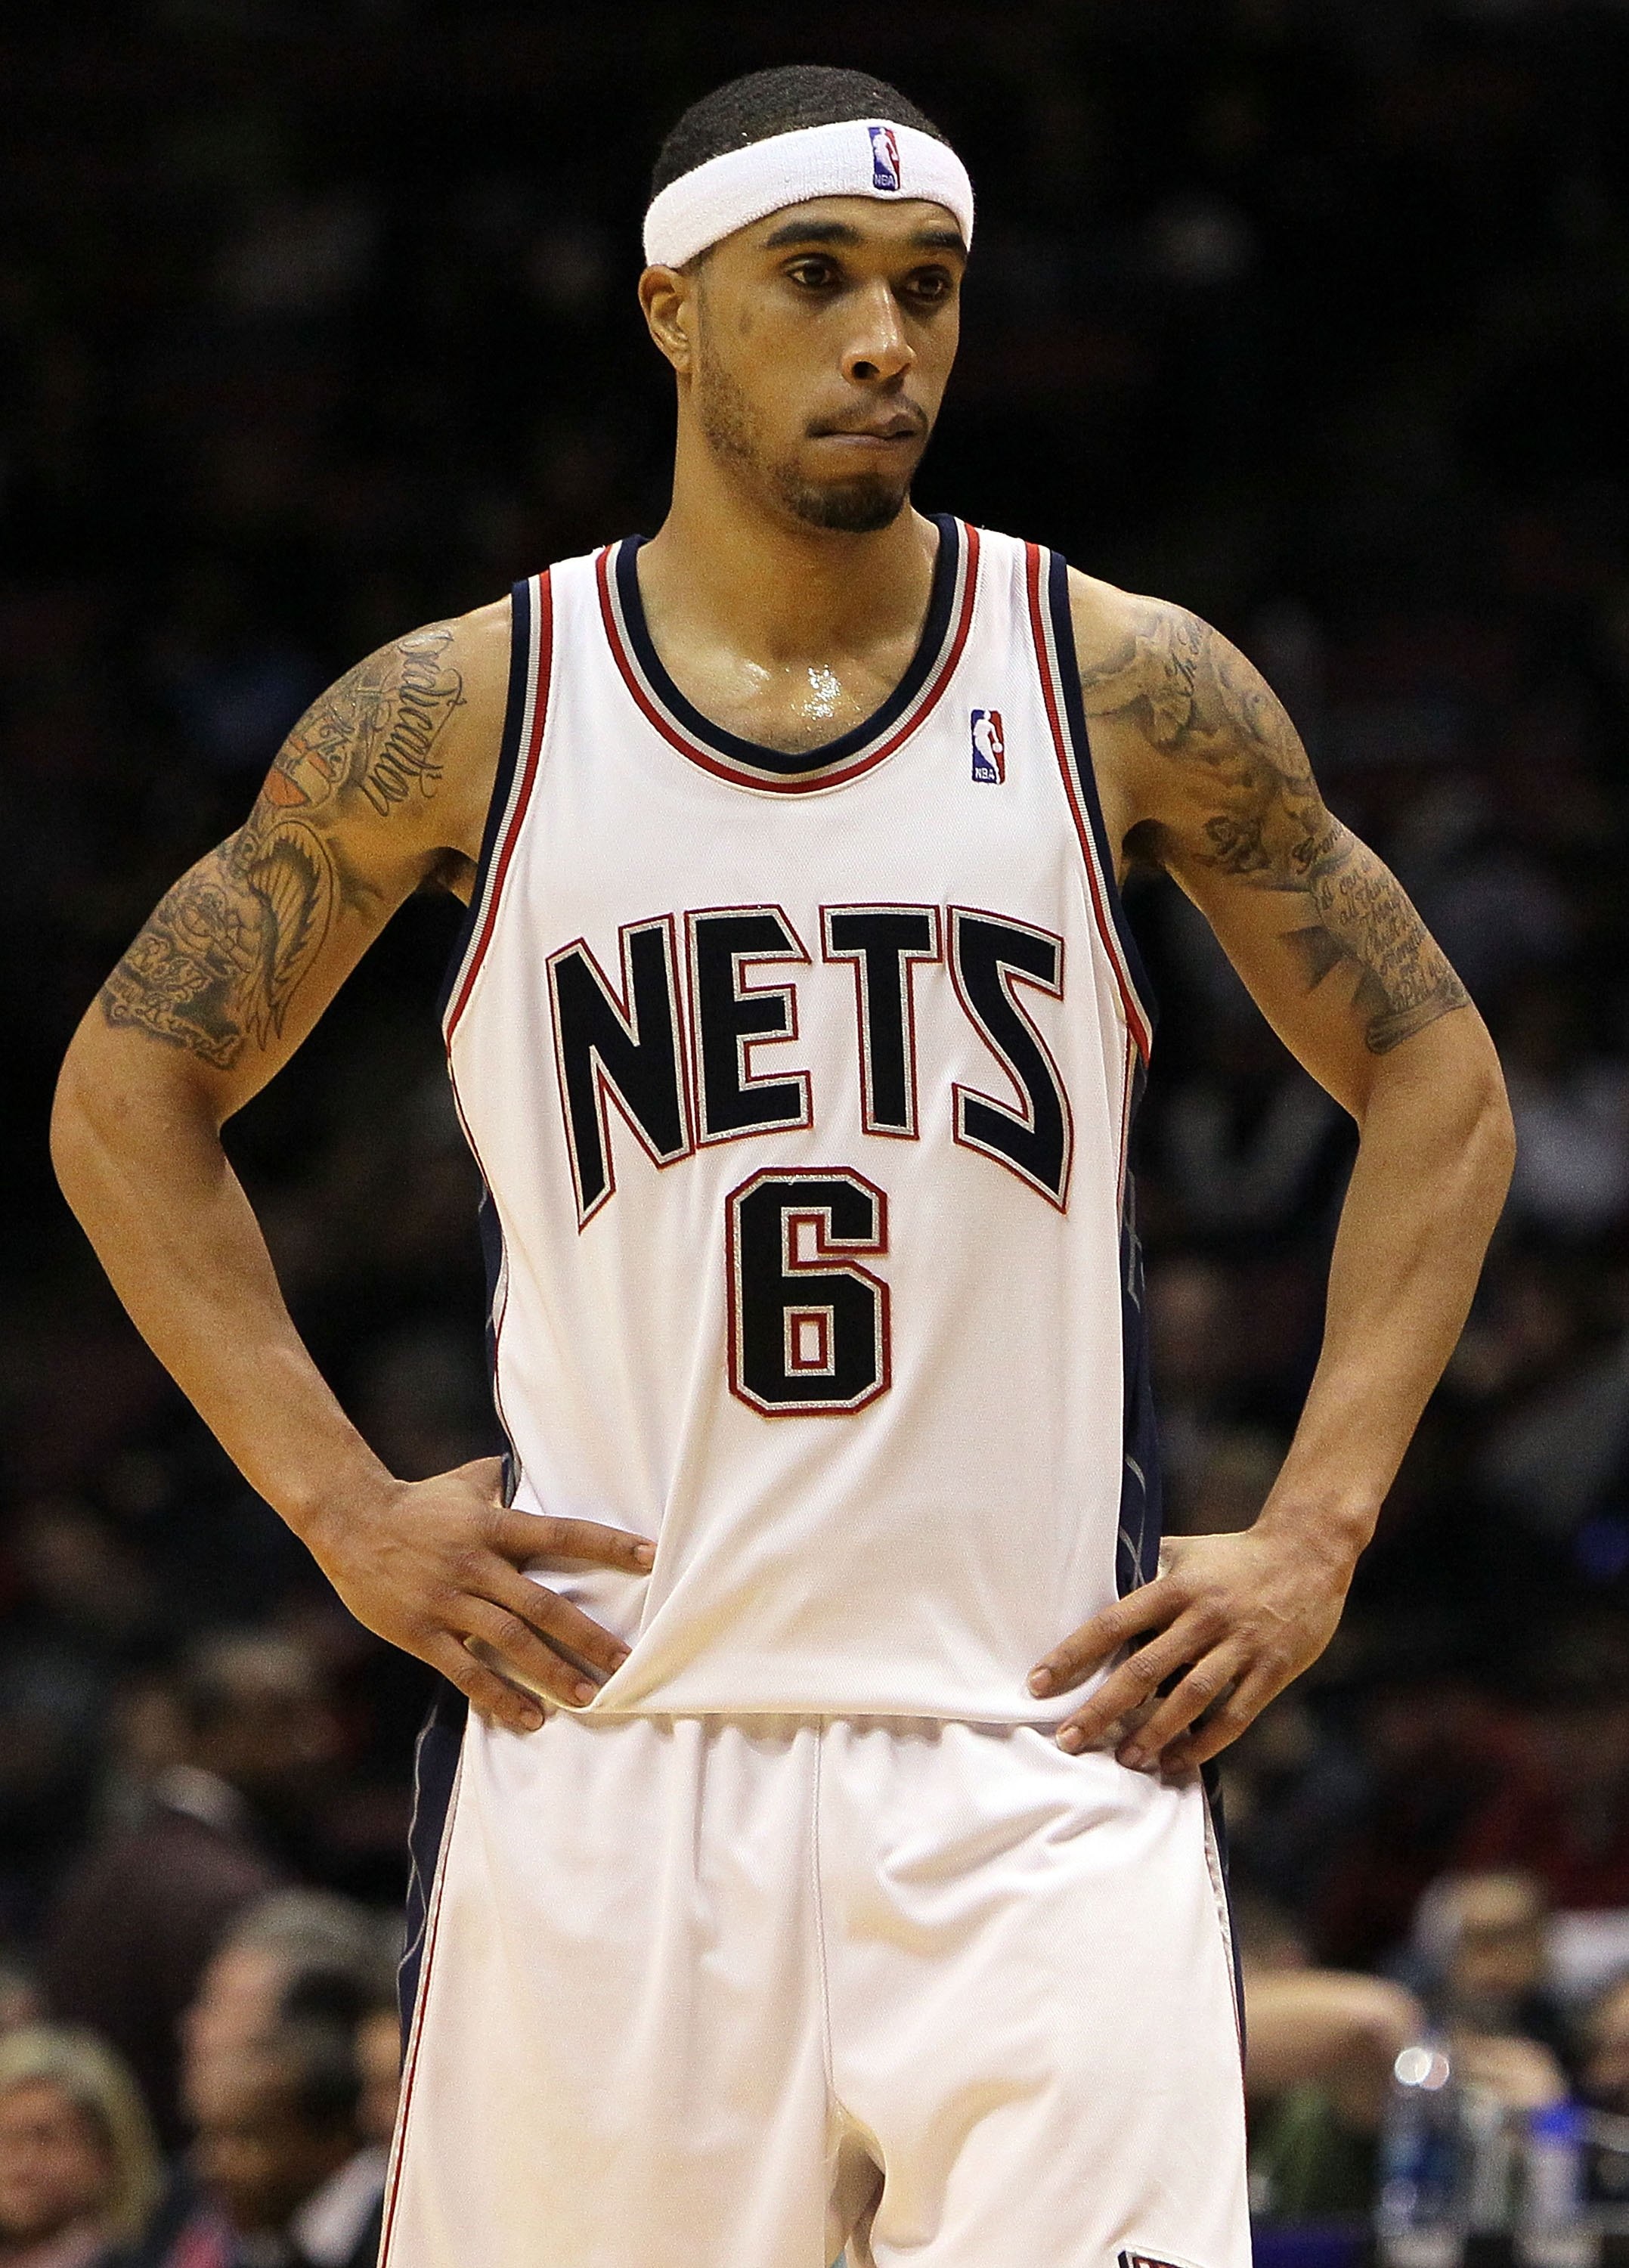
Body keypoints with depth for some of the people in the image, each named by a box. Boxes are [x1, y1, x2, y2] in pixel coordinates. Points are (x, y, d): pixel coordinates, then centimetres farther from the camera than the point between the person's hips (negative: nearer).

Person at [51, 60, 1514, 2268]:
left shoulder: (1127, 692, 4)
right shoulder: (463, 715, 3)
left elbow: (1436, 1080, 12)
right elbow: (129, 1094, 12)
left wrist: (1316, 1532, 3)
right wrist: (342, 1507, 2)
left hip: (1039, 1763, 0)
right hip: (602, 1744, 0)